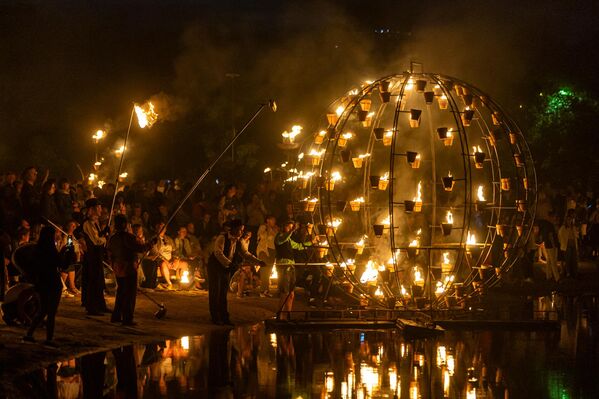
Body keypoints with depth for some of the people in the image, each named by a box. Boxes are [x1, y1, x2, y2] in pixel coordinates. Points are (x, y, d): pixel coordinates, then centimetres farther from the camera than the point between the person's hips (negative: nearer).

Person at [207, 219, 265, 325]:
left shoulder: (238, 241, 1)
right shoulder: (222, 238, -20)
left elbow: (246, 254, 0)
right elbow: (218, 253, -30)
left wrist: (258, 262, -16)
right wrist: (229, 264, -42)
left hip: (226, 267, 6)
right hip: (215, 266, -6)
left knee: (223, 292, 8)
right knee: (215, 292, -3)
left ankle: (224, 317, 12)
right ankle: (215, 317, 2)